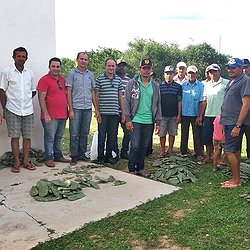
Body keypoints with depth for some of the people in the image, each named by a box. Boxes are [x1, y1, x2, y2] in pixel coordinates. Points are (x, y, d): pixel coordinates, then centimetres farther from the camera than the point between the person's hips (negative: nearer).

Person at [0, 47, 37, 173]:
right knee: (15, 137, 1)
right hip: (12, 110, -3)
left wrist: (25, 100, 8)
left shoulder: (30, 73, 9)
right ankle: (16, 163, 10)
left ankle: (26, 161, 16)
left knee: (27, 137, 5)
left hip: (28, 110, 3)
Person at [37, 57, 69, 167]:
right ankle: (48, 158, 10)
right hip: (51, 116, -6)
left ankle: (58, 155, 26)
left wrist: (67, 111, 16)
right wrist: (46, 115, -16)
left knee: (59, 137, 15)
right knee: (50, 138, 0)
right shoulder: (44, 80, -7)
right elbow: (41, 99, -11)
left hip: (62, 115, 7)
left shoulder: (62, 79, 14)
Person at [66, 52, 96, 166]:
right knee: (74, 133, -1)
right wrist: (71, 109, -10)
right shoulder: (72, 73, 0)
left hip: (88, 108, 4)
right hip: (76, 108, -4)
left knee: (85, 133, 10)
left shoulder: (90, 74, 13)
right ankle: (74, 156, 9)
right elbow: (69, 92, -3)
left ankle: (82, 154, 21)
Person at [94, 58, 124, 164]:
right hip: (103, 113, -3)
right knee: (101, 136, 3)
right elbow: (96, 96, 0)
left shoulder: (118, 80, 11)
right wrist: (97, 111, -6)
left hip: (115, 113, 4)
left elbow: (120, 97, 15)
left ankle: (109, 156, 21)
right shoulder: (99, 79, 0)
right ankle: (100, 157, 15)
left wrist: (123, 112, 11)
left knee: (112, 136, 9)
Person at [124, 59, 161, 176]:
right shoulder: (132, 83, 0)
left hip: (149, 122, 4)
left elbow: (158, 105, 13)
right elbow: (126, 102, -2)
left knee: (144, 146, 10)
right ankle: (131, 169, 8)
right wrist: (128, 119, -8)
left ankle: (140, 168, 23)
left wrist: (158, 122, 8)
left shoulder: (155, 86, 11)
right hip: (135, 120, -4)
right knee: (135, 146, -6)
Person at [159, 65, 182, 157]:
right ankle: (162, 151, 15)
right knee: (162, 134, 3)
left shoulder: (178, 86, 4)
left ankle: (170, 151, 19)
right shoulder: (160, 86, 3)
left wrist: (179, 115, -2)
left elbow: (179, 101, 4)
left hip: (174, 115, 0)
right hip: (162, 114, 0)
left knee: (172, 133, 7)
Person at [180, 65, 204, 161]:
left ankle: (198, 154, 10)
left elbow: (201, 102, -3)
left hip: (195, 115, -2)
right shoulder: (183, 85, 4)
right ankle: (183, 152, 21)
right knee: (184, 134, 10)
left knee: (197, 135, 2)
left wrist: (200, 116, -9)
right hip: (184, 114, 2)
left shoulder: (201, 86, -1)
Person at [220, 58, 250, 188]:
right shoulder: (232, 82, 17)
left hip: (236, 123, -9)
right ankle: (236, 178, 21)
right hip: (229, 122, 9)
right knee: (235, 150, 13)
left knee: (229, 150, -9)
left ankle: (236, 180, 2)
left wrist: (238, 126, -22)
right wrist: (224, 122, 17)